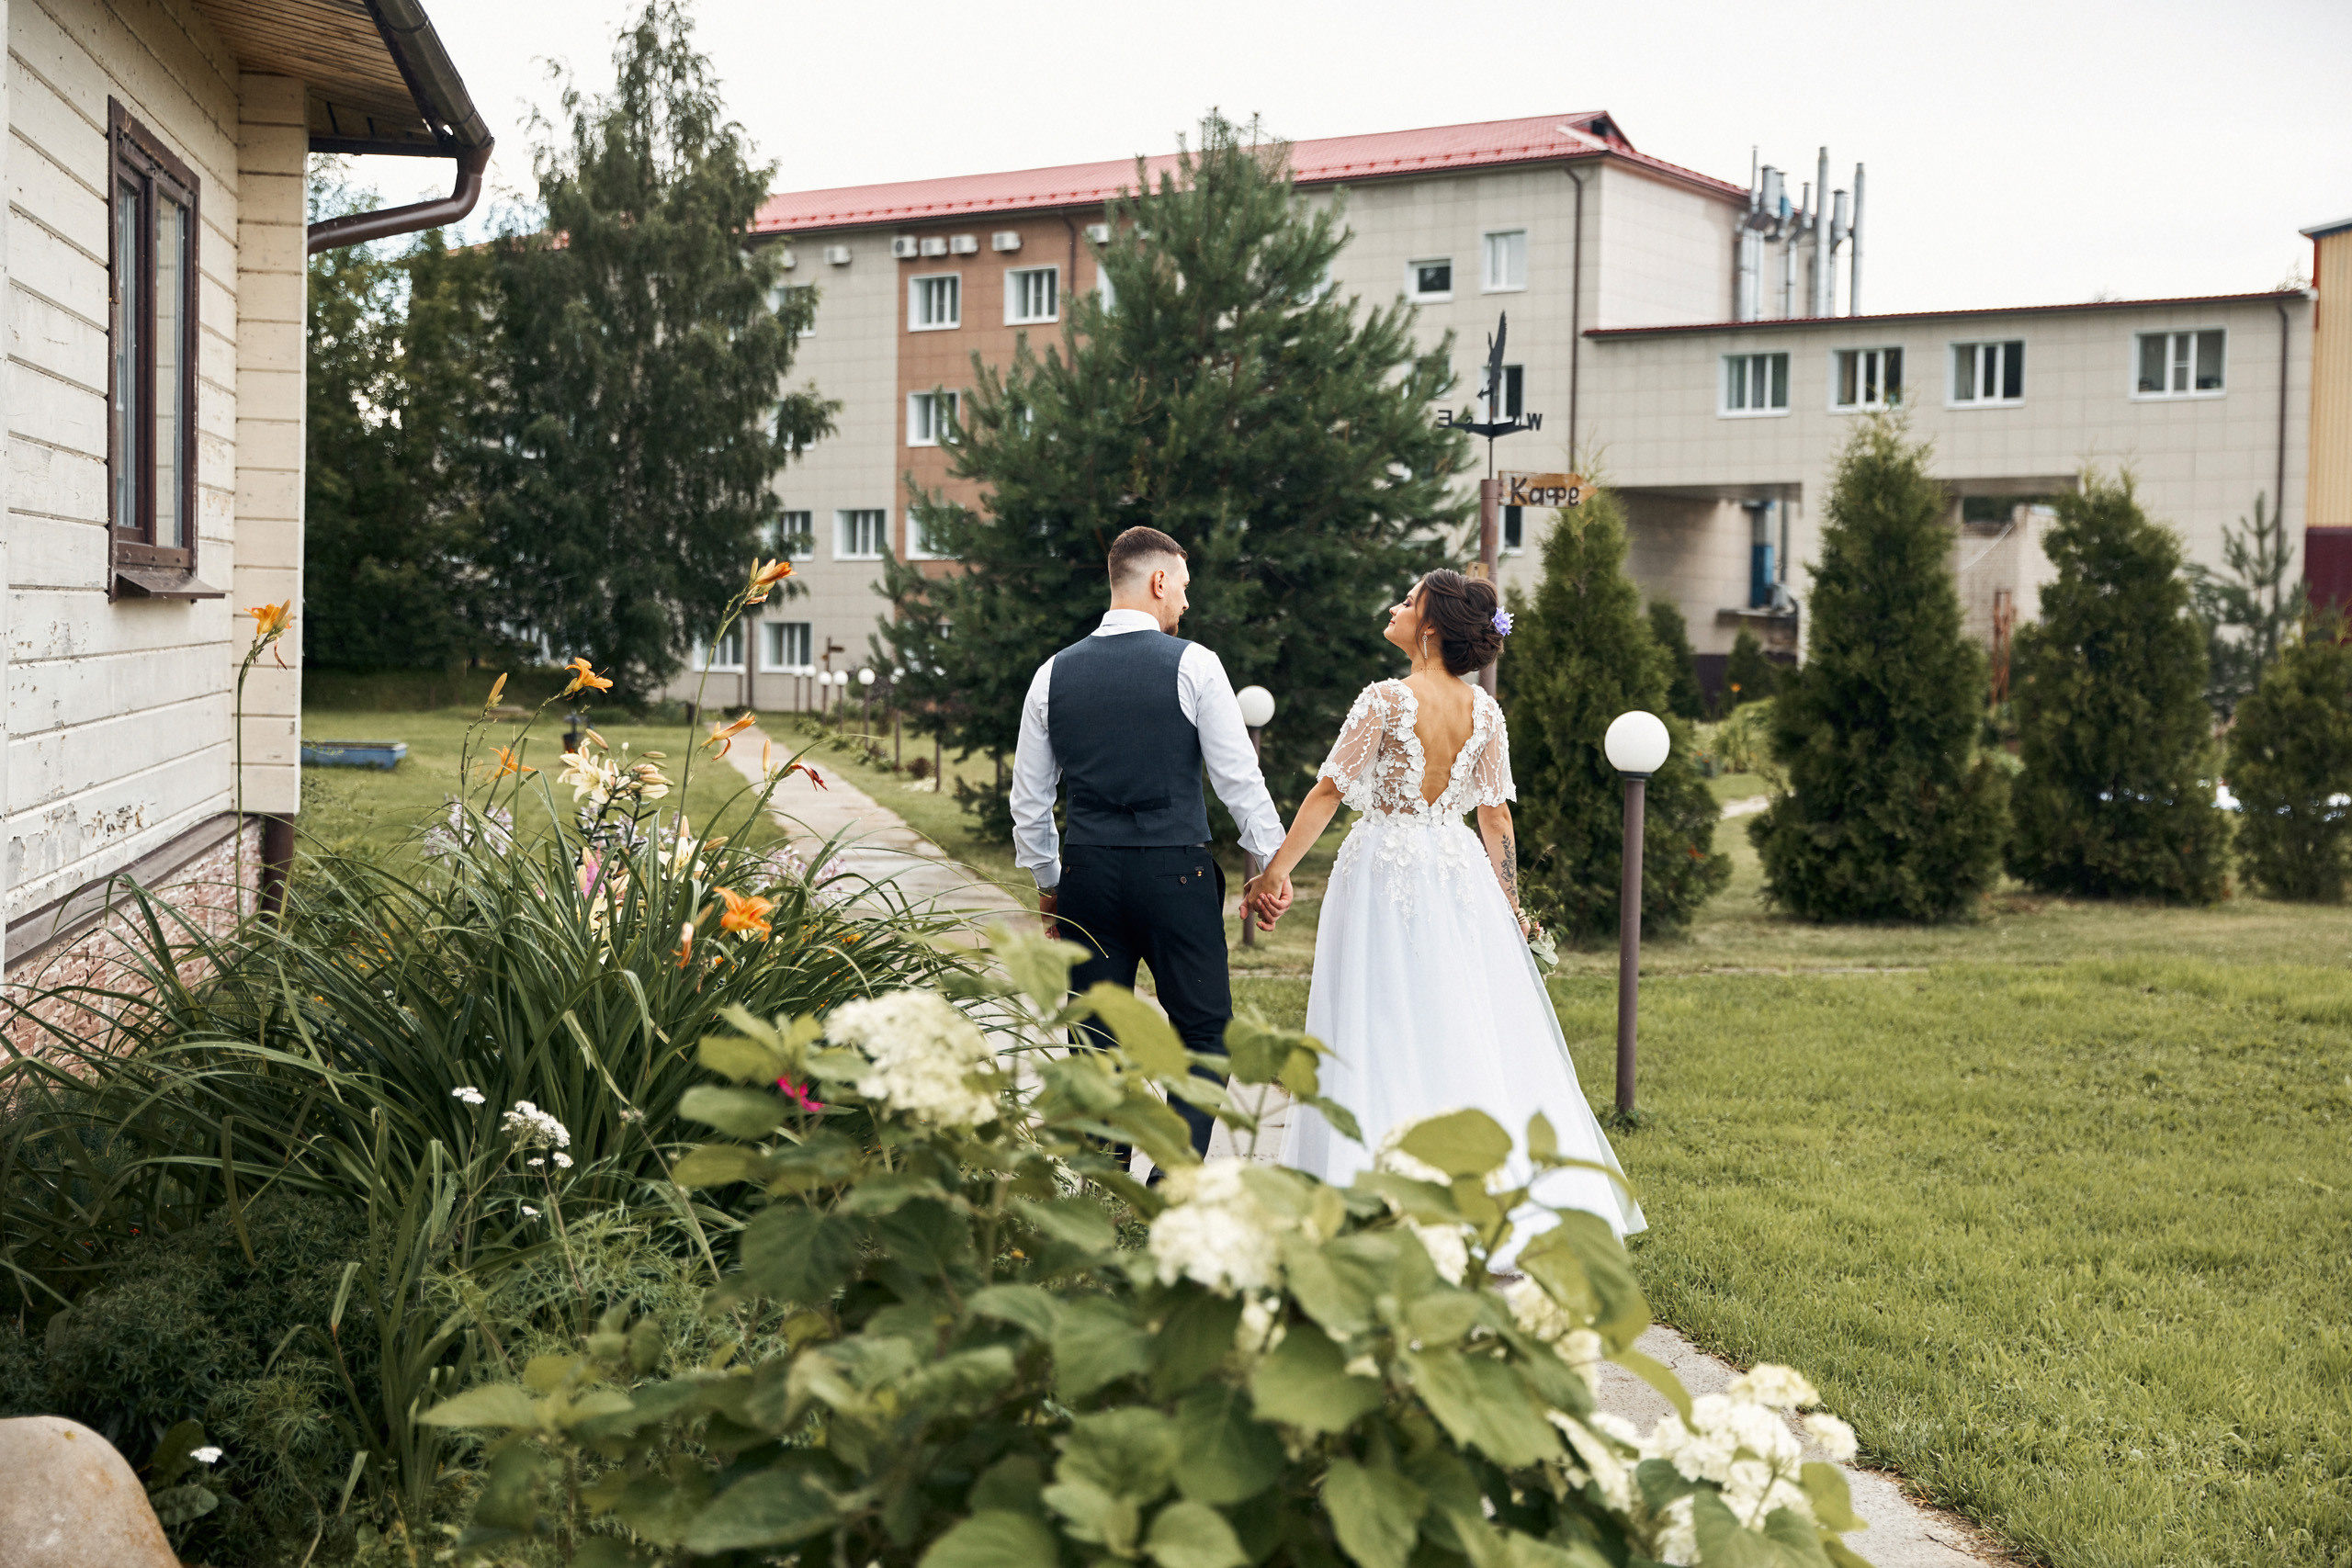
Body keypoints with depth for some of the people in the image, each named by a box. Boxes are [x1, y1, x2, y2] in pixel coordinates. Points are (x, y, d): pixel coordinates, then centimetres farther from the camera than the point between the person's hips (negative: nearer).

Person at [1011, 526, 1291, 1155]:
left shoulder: (1054, 672, 6)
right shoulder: (1193, 664, -6)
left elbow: (1028, 800, 11)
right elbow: (1239, 779, -5)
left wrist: (1047, 883, 22)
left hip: (1086, 873, 4)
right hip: (1176, 873, -4)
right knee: (1205, 1033, 7)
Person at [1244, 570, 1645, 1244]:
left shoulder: (1387, 699, -13)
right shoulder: (1485, 711, 2)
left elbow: (1329, 790, -13)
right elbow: (1496, 815, 5)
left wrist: (1277, 869, -10)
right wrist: (1509, 903, 13)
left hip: (1385, 870, -5)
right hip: (1459, 869, 5)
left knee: (1386, 1035, 0)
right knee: (1478, 1035, 10)